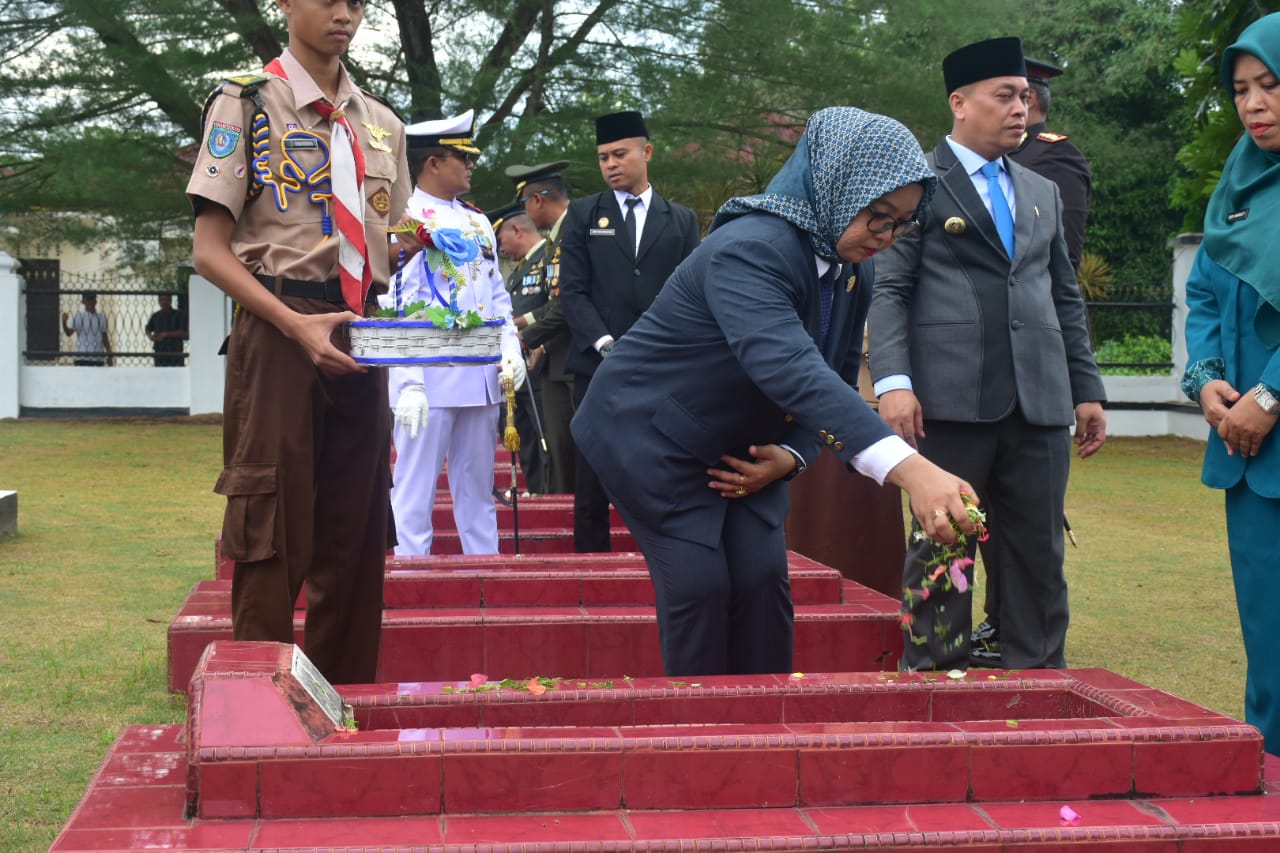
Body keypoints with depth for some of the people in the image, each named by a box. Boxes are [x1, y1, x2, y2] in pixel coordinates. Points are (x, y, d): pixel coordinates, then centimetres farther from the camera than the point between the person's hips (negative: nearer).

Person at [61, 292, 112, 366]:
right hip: (82, 358, -3)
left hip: (98, 359, 3)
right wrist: (64, 322, -25)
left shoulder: (102, 318, 9)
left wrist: (109, 355, 11)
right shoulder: (78, 317, 0)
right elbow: (69, 333, -7)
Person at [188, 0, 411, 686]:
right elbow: (210, 251, -6)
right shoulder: (245, 102, -1)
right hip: (279, 337, -5)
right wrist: (297, 325, -18)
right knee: (274, 532, -4)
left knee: (355, 533, 8)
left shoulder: (381, 125, 15)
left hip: (360, 345, 5)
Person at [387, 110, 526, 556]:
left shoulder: (478, 222, 17)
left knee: (478, 490, 12)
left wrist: (510, 346, 3)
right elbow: (398, 308, -11)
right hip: (430, 378, -7)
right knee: (416, 491, -2)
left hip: (480, 377, 7)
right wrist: (411, 383, -18)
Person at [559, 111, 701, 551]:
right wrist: (607, 345, -10)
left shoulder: (682, 220, 13)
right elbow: (572, 290, 3)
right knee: (592, 484, -1)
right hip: (599, 365, -1)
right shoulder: (583, 214, 10)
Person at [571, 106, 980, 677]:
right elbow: (793, 371, -49)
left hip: (738, 448, 7)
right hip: (651, 438, -7)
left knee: (762, 576, -5)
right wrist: (908, 469, -58)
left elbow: (837, 379, 6)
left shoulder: (855, 272, -5)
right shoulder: (748, 250, -33)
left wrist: (792, 455, -13)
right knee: (700, 586, -12)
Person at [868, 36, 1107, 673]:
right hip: (951, 400, -5)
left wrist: (1087, 390, 15)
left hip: (1039, 404, 5)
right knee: (939, 550, -1)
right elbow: (889, 290, -3)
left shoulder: (1043, 193, 22)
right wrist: (893, 381, -16)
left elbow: (1066, 300, 23)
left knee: (1038, 555, 7)